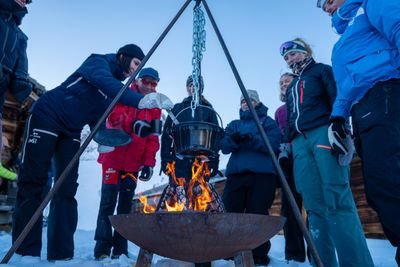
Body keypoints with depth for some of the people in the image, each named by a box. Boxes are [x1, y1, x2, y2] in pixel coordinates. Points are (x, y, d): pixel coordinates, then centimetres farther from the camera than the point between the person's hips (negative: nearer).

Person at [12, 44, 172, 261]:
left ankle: (61, 254, -1)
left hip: (71, 131, 7)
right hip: (47, 116, -7)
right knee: (33, 181, -8)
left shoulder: (116, 86, 12)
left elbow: (97, 121, 8)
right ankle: (26, 252, -2)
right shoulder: (98, 62, -8)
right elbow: (104, 82, -34)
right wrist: (139, 100, -47)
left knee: (67, 188, -3)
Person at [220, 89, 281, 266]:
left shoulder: (268, 122, 13)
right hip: (236, 173, 4)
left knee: (257, 215, -5)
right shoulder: (234, 124, 23)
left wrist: (251, 139, -17)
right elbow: (224, 146, 7)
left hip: (262, 174, -3)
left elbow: (272, 145, -5)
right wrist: (234, 139, -15)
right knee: (229, 212, -3)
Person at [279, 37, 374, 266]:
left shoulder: (322, 70, 16)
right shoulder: (291, 87, 33)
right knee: (314, 206, -4)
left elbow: (337, 97, -1)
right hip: (300, 143, 6)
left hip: (323, 133, -6)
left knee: (337, 201, -17)